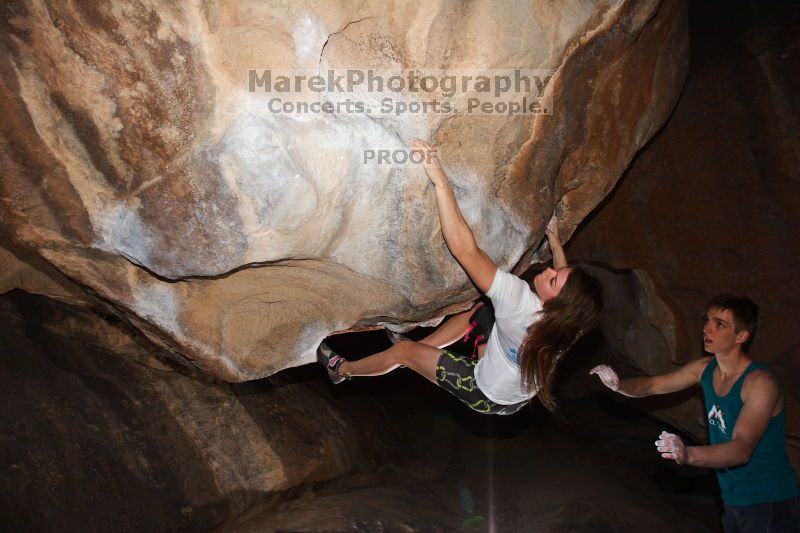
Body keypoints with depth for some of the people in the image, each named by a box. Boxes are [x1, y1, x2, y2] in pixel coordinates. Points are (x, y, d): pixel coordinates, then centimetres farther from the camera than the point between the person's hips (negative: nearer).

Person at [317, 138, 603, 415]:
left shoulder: (523, 304, -39)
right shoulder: (567, 318, -19)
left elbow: (466, 251, -47)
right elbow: (567, 280, 10)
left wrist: (440, 182, -47)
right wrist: (556, 244, 20)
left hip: (487, 396, -7)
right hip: (517, 395, 7)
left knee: (402, 350, 3)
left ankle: (342, 370, 28)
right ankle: (419, 348, 34)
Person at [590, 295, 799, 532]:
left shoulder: (759, 382, -22)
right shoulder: (705, 368, -2)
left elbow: (741, 449, -32)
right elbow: (653, 385, 5)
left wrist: (688, 454, -49)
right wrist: (618, 385, -16)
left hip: (768, 504, -6)